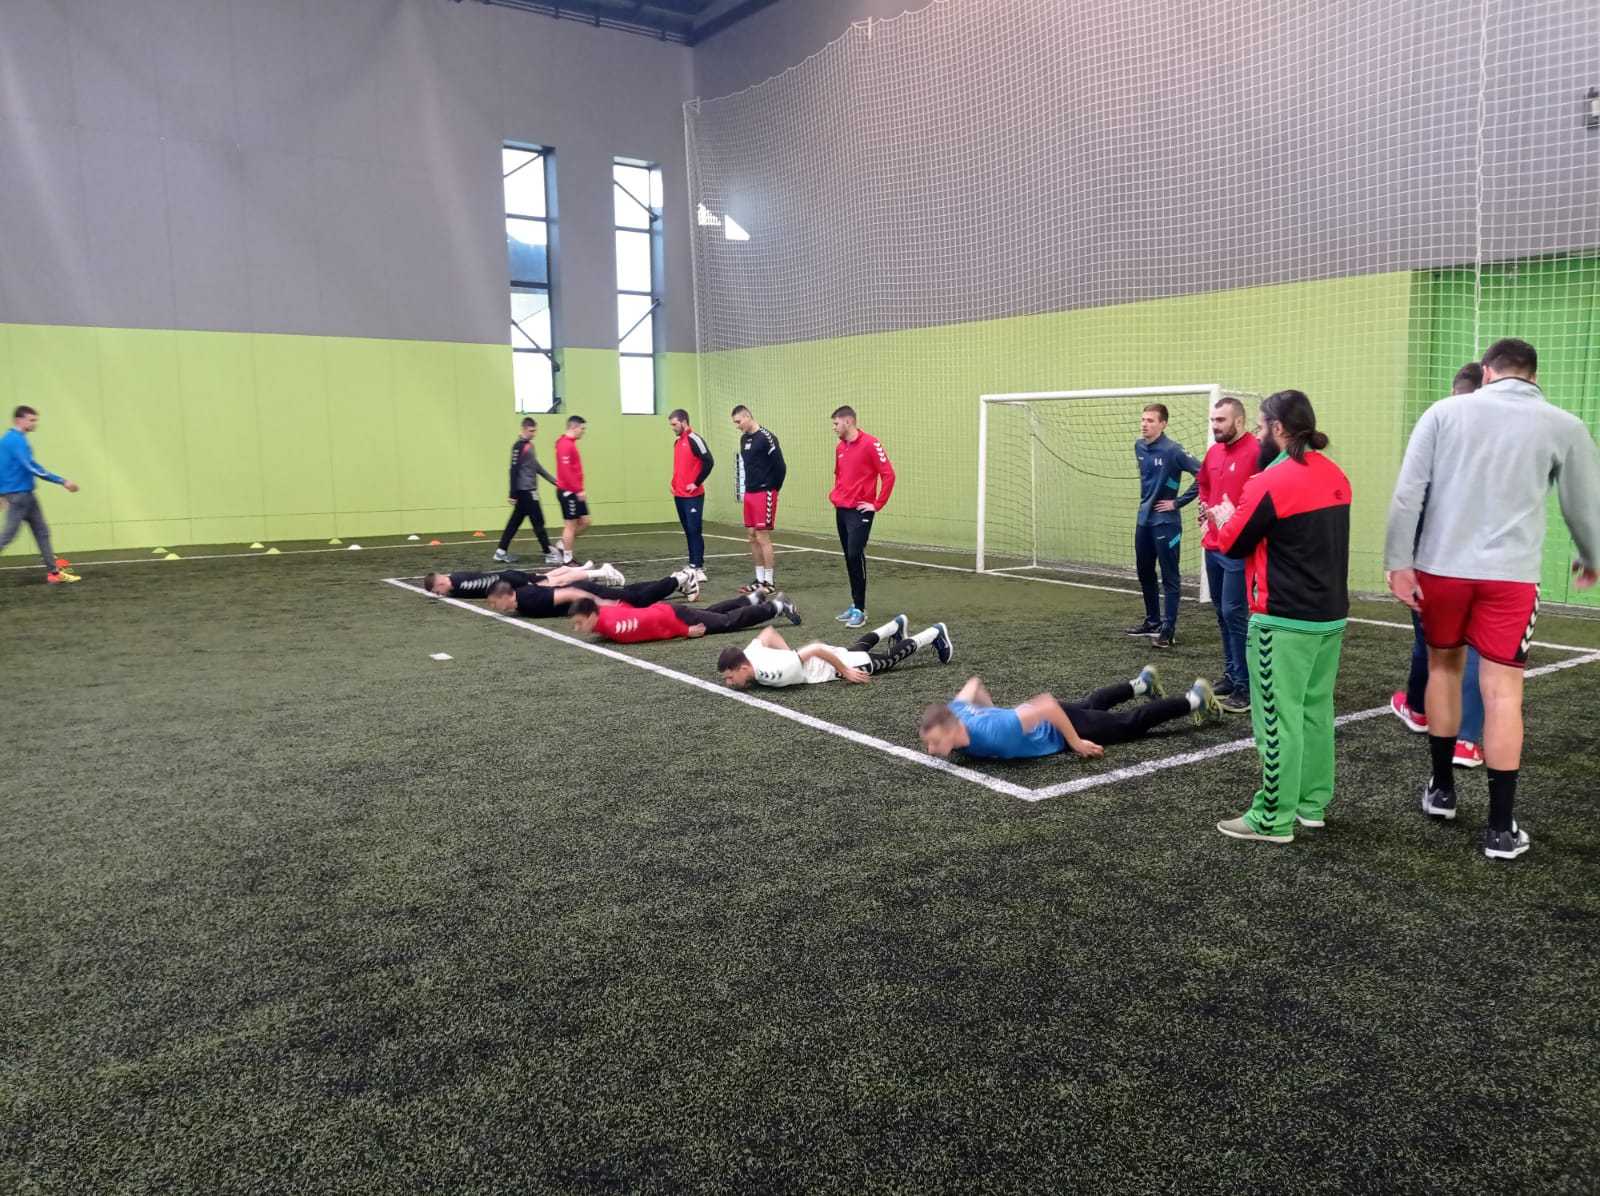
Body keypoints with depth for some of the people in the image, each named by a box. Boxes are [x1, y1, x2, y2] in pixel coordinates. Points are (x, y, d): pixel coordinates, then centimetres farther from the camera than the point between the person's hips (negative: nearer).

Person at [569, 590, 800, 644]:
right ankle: (752, 599, 46)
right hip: (664, 610, 7)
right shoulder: (602, 614, -9)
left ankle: (777, 606, 19)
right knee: (711, 612, 28)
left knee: (729, 622, 6)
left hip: (674, 617, -7)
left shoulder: (613, 626, -34)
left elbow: (653, 619, -38)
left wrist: (686, 632, -27)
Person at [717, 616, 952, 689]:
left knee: (890, 659, 16)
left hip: (830, 663, -6)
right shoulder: (749, 654, -19)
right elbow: (769, 631, -1)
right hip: (817, 661, 7)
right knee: (858, 647, 35)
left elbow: (817, 648, -36)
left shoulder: (774, 672, -41)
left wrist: (846, 672, -26)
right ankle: (896, 626, 61)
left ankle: (935, 633, 36)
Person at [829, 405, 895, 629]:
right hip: (841, 510, 7)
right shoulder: (840, 447, 12)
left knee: (855, 556, -12)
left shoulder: (870, 444, -11)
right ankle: (855, 605, 17)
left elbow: (888, 474, -14)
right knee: (849, 557, 9)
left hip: (859, 511, -7)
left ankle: (860, 610, -7)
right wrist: (835, 495, 14)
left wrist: (877, 504, -13)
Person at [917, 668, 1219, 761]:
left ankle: (1196, 699, 36)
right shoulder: (954, 712, -24)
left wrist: (1076, 744, -32)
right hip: (1034, 717, 7)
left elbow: (1046, 704, -43)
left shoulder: (993, 733, -45)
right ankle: (1142, 682, 61)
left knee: (1131, 723, 16)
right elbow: (974, 683, -3)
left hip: (1056, 726, -7)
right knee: (1090, 705, 36)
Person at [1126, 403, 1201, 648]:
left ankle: (1167, 630, 3)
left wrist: (1178, 502, -15)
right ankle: (1152, 622, 29)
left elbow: (1202, 475, -20)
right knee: (1145, 573, 16)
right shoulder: (1139, 446, 6)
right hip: (1143, 520, 8)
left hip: (1165, 522, -8)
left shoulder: (1172, 450, -16)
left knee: (1169, 577, -1)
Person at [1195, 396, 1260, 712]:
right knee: (1222, 612, 14)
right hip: (1212, 546, 8)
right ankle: (1231, 675, 25)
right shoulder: (1213, 452, 12)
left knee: (1235, 614, -7)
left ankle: (1246, 686, 1)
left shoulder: (1255, 451, -14)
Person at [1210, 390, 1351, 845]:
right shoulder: (1335, 475, 9)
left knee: (1278, 719, -2)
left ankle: (1274, 819, 4)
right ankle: (1313, 803, 25)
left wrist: (1224, 516, 13)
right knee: (1317, 711, 16)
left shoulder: (1270, 482, -17)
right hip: (1331, 615, 8)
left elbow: (1232, 544, -8)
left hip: (1284, 621, -8)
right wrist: (1243, 516, 16)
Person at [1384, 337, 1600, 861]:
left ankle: (1441, 790, 31)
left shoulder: (1445, 411, 4)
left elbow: (1407, 492, -5)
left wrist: (1398, 562, -2)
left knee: (1444, 668, 19)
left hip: (1440, 566, 1)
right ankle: (1501, 827, 6)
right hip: (1510, 574, -1)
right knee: (1502, 692, 2)